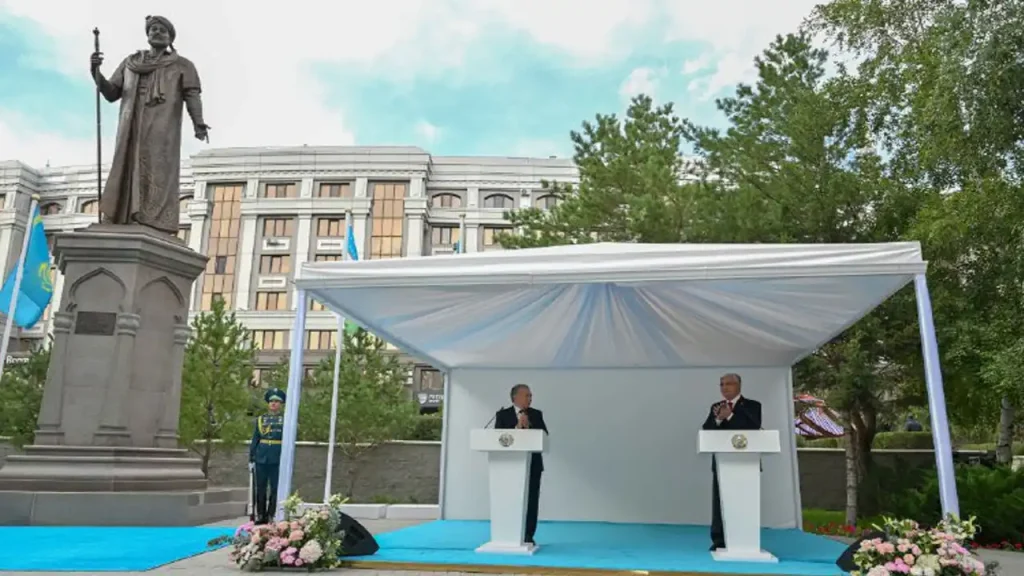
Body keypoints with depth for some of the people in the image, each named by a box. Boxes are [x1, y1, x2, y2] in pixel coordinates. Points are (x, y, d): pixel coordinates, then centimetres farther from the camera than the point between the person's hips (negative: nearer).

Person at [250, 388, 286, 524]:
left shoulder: (285, 420, 1)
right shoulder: (260, 419, 8)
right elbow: (255, 440, 10)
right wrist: (251, 459, 6)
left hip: (277, 459, -3)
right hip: (261, 458, 3)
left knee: (275, 488, 2)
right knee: (260, 488, 9)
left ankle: (271, 516, 10)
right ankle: (261, 516, 19)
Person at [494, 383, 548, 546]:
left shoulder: (537, 414, 11)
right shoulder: (502, 414, 5)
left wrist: (528, 426, -11)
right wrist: (516, 427, -16)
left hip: (533, 464, 2)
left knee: (531, 501, -1)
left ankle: (528, 536, 6)